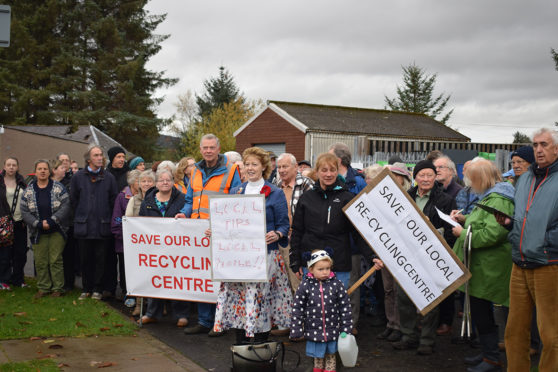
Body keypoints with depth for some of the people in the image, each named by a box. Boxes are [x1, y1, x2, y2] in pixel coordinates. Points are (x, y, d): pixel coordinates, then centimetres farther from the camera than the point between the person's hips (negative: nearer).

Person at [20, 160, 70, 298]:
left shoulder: (59, 188, 0)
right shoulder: (28, 191, 6)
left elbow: (65, 206, -8)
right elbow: (25, 211, 1)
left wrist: (51, 221, -17)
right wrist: (38, 224, -13)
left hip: (56, 231, -2)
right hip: (38, 232, 2)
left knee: (56, 260, -3)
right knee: (40, 261, 3)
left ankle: (58, 288, 6)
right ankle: (43, 287, 15)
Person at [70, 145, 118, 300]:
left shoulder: (109, 177, 3)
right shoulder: (78, 177, 3)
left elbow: (114, 200, 7)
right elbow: (73, 200, 10)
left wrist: (107, 218, 5)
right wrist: (80, 216, 9)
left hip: (102, 226, 0)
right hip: (83, 226, 0)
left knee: (100, 259, 4)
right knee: (85, 259, 7)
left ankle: (97, 289, 15)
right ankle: (86, 289, 19)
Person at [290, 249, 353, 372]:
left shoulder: (336, 284, -6)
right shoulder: (305, 286, -8)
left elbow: (345, 307, 0)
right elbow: (297, 309, -2)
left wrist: (346, 328, 0)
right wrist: (296, 331, -2)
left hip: (332, 330, 1)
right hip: (314, 329, -1)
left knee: (330, 355, 15)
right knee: (318, 357, 12)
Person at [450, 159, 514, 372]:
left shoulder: (498, 200, -17)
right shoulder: (489, 197, 18)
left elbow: (493, 233, -26)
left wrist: (463, 233, -15)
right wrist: (465, 219, 12)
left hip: (488, 268, -11)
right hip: (481, 265, 11)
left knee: (481, 312, -6)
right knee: (480, 311, 16)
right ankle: (488, 353, 26)